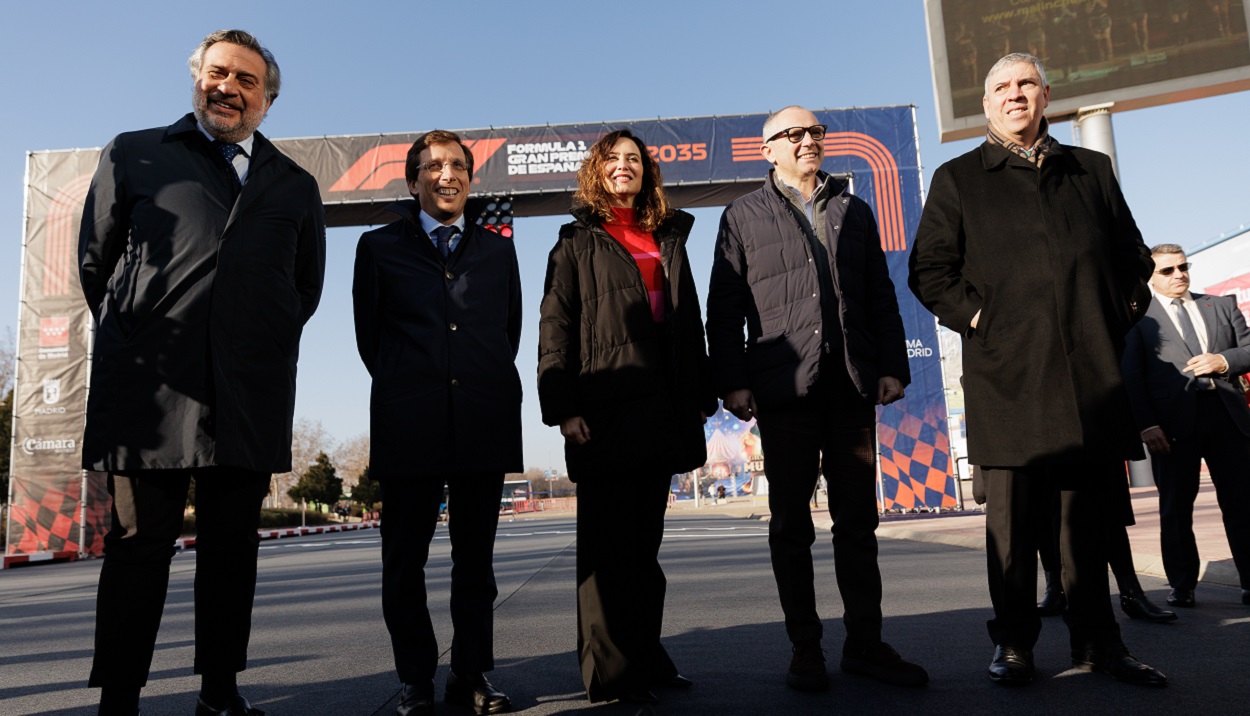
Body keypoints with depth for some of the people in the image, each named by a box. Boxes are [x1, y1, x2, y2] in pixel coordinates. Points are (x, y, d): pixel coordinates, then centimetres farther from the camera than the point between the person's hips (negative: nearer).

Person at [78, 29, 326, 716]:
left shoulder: (295, 186, 18)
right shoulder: (133, 155, 13)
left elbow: (306, 286, 22)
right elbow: (94, 259, 13)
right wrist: (139, 338, 13)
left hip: (251, 396, 2)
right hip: (150, 388, -2)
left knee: (232, 545, 8)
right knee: (138, 545, 3)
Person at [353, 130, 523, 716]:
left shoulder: (497, 250, 16)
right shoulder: (380, 246, 11)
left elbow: (510, 331, 16)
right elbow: (368, 335, 10)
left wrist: (485, 386, 8)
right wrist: (403, 389, 7)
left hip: (485, 421, 2)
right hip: (409, 425, -1)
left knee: (475, 558, 8)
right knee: (405, 560, 5)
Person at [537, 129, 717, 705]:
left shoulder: (669, 239, 20)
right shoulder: (577, 243, 7)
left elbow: (690, 322, 19)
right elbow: (555, 330, -2)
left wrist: (702, 394, 12)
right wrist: (563, 409, -12)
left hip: (662, 409, 5)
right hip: (603, 410, -4)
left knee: (645, 542, 10)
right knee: (608, 544, -1)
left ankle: (646, 659, 20)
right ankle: (610, 673, 6)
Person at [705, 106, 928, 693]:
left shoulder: (854, 210, 18)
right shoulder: (744, 216, 8)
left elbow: (880, 296, 14)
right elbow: (723, 308, 1)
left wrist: (892, 366, 4)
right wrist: (732, 381, -8)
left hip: (852, 384, 3)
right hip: (785, 386, -3)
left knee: (858, 520, 8)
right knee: (791, 525, 3)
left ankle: (865, 644, 19)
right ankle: (805, 650, 14)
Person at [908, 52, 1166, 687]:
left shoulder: (1092, 170, 19)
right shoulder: (958, 179, 9)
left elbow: (1132, 255, 23)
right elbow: (929, 271, 2)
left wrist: (1121, 315, 9)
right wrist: (976, 317, -8)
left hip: (1093, 371, 3)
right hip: (1009, 375, -3)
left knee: (1089, 512, 9)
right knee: (1013, 515, 1)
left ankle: (1098, 643, 21)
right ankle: (1014, 644, 12)